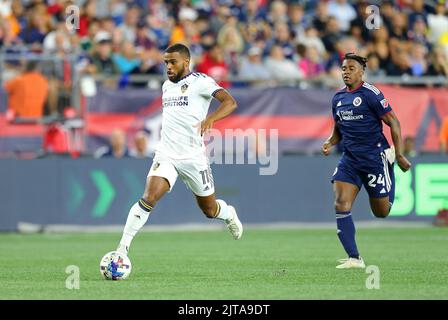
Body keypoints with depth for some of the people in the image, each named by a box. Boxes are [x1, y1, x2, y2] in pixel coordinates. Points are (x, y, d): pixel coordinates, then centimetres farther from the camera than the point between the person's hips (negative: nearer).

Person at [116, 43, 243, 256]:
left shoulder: (200, 82, -8)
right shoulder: (166, 86, 13)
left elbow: (230, 102, -23)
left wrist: (210, 119, -40)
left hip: (193, 157, -3)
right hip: (166, 156, 3)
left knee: (210, 211, 11)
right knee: (149, 198, -21)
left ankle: (229, 215, 48)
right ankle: (122, 248, -22)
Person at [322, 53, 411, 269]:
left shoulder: (370, 94, -12)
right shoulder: (338, 98, 8)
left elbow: (393, 122, -9)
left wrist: (400, 155, -12)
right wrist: (330, 143, 1)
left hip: (375, 158, -5)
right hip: (350, 159, 5)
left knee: (381, 212, 7)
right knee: (341, 206, -15)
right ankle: (354, 258, -11)